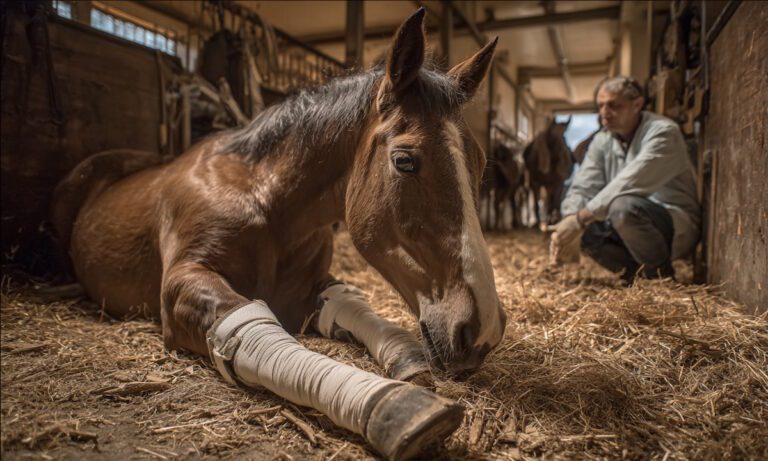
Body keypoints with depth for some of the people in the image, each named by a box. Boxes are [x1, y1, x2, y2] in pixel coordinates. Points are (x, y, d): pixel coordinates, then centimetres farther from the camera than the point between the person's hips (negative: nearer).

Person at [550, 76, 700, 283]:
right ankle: (639, 272, -3)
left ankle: (661, 274, -13)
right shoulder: (602, 141, 4)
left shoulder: (663, 132, -16)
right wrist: (568, 223, -23)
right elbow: (582, 189, -3)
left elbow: (628, 185, -30)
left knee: (624, 207, -35)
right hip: (631, 223, 7)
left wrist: (581, 218, -33)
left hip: (677, 225, -7)